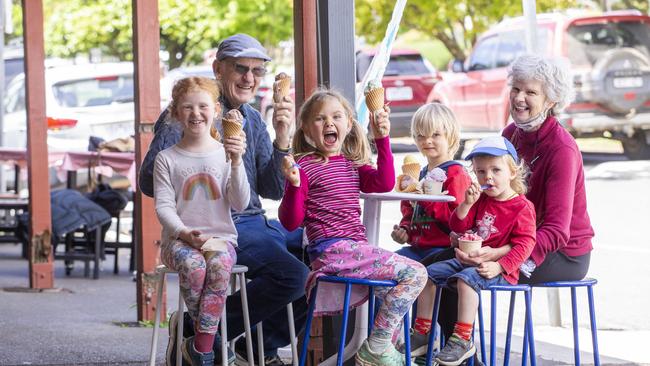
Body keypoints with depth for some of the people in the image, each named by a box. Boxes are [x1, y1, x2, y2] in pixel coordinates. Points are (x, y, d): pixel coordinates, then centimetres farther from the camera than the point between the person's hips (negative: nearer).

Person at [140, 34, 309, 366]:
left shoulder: (253, 119, 15)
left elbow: (273, 191, 9)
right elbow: (149, 180, -14)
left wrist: (282, 139, -6)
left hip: (257, 224, 8)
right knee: (292, 275, -28)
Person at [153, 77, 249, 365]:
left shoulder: (226, 153, 8)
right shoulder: (167, 159, 7)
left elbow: (240, 204, -1)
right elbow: (164, 207, 0)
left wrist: (236, 163, -13)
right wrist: (186, 234, -18)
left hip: (220, 237, 1)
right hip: (178, 240, 0)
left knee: (220, 264, -35)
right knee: (193, 265, -35)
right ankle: (207, 335, -15)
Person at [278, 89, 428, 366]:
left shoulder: (353, 165, 18)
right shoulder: (304, 166, -3)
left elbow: (384, 183, -2)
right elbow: (290, 222, -9)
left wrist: (382, 139, -3)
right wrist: (294, 186, -25)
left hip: (355, 248, 8)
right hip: (333, 250, -8)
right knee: (415, 274, -15)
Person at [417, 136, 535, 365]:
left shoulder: (522, 208, -10)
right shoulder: (481, 200, 13)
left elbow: (524, 244, -17)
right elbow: (457, 226, 11)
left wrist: (499, 266, -28)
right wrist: (467, 204, -7)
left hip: (502, 270, -8)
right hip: (467, 259, 8)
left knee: (467, 278, -36)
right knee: (428, 273, 1)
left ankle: (462, 340, -35)